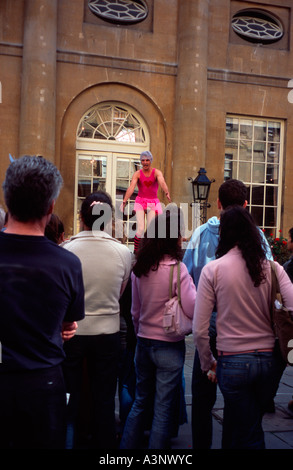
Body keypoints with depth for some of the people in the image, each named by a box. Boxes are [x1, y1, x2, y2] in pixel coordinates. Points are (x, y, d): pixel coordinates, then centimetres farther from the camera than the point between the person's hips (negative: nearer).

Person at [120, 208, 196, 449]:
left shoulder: (139, 269, 2)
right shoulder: (177, 269, -17)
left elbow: (135, 311, 10)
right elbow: (193, 309, -19)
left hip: (143, 343, 6)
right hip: (170, 346, -6)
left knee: (140, 403, 20)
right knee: (163, 409, 6)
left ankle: (128, 446, 28)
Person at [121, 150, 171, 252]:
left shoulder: (157, 172, -2)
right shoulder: (137, 174, -1)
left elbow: (162, 183, -23)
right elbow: (131, 187, -16)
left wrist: (167, 193, -44)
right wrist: (124, 201, -31)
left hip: (153, 203, 1)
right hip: (140, 202, 0)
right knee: (140, 229, -13)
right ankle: (135, 252, 0)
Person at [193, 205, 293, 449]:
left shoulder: (213, 269, -8)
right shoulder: (272, 268, -2)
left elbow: (199, 330, -8)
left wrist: (208, 364, 7)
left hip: (233, 362, -3)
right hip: (270, 360, 3)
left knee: (249, 436, 14)